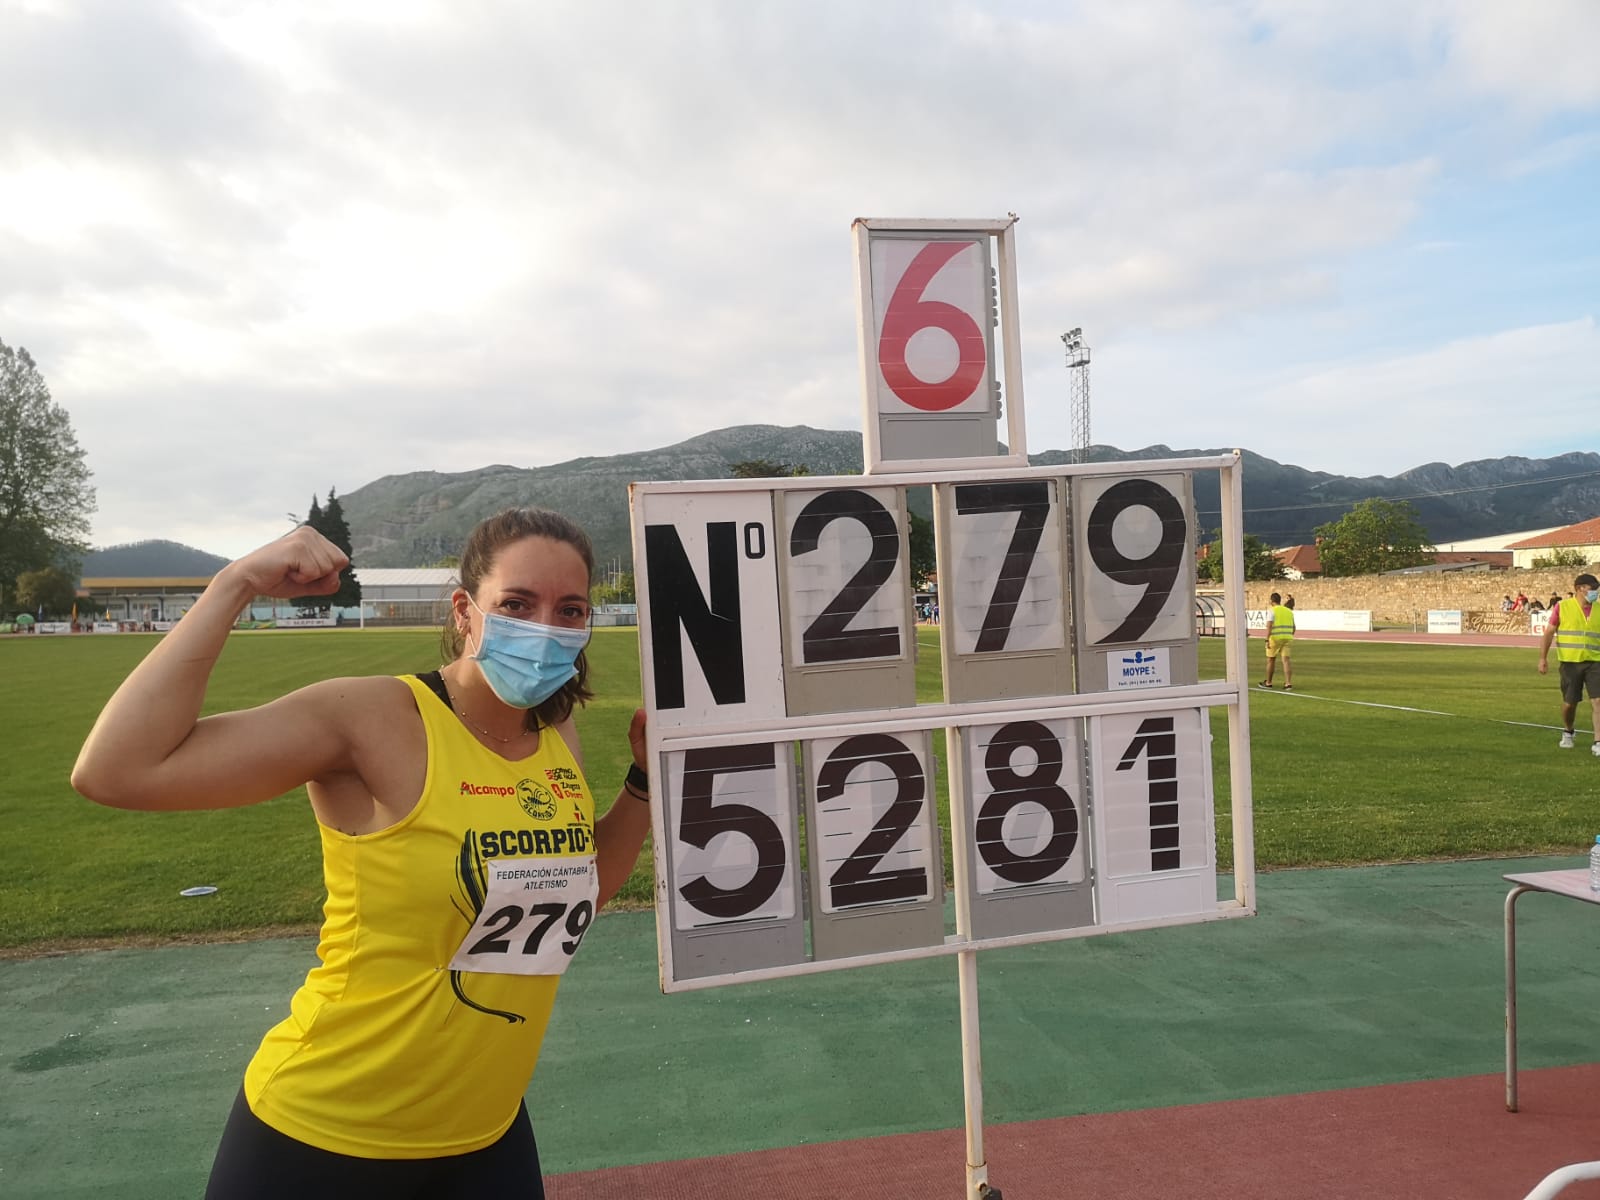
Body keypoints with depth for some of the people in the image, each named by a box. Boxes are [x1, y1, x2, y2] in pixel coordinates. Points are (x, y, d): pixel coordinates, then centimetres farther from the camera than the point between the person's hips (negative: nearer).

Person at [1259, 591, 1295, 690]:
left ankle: (1268, 683, 22)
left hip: (1275, 639, -4)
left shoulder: (1272, 611, -6)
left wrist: (1267, 640, -21)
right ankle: (1288, 684, -13)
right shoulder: (1289, 611, 12)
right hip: (1287, 638, 4)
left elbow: (1269, 626, -18)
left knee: (1271, 660, 11)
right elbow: (1293, 628, 17)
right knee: (1286, 660, -1)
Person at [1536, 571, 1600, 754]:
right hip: (1570, 662, -2)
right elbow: (1549, 633, 0)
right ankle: (1568, 733, 34)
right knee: (1569, 702, 8)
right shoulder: (1562, 607, 0)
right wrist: (1543, 658, -7)